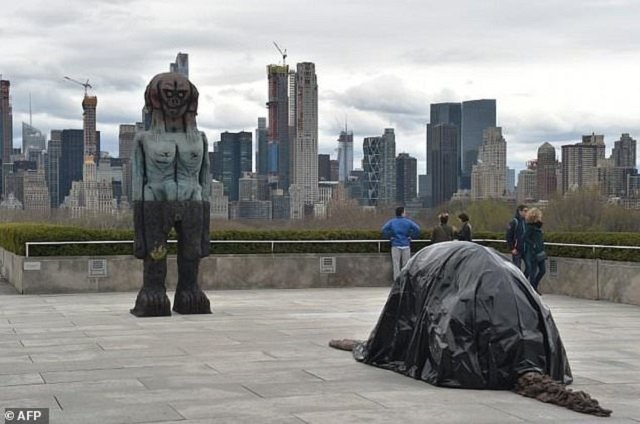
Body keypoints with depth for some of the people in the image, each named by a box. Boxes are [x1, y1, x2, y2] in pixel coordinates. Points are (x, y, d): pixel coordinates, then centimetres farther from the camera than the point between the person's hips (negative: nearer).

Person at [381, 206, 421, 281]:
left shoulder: (392, 222, 4)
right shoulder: (407, 221, 2)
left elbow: (384, 229, -10)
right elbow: (417, 228, -10)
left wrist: (390, 237, 2)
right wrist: (411, 236, 3)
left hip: (395, 245, 1)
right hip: (406, 245, -1)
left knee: (396, 264, 2)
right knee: (406, 265, 6)